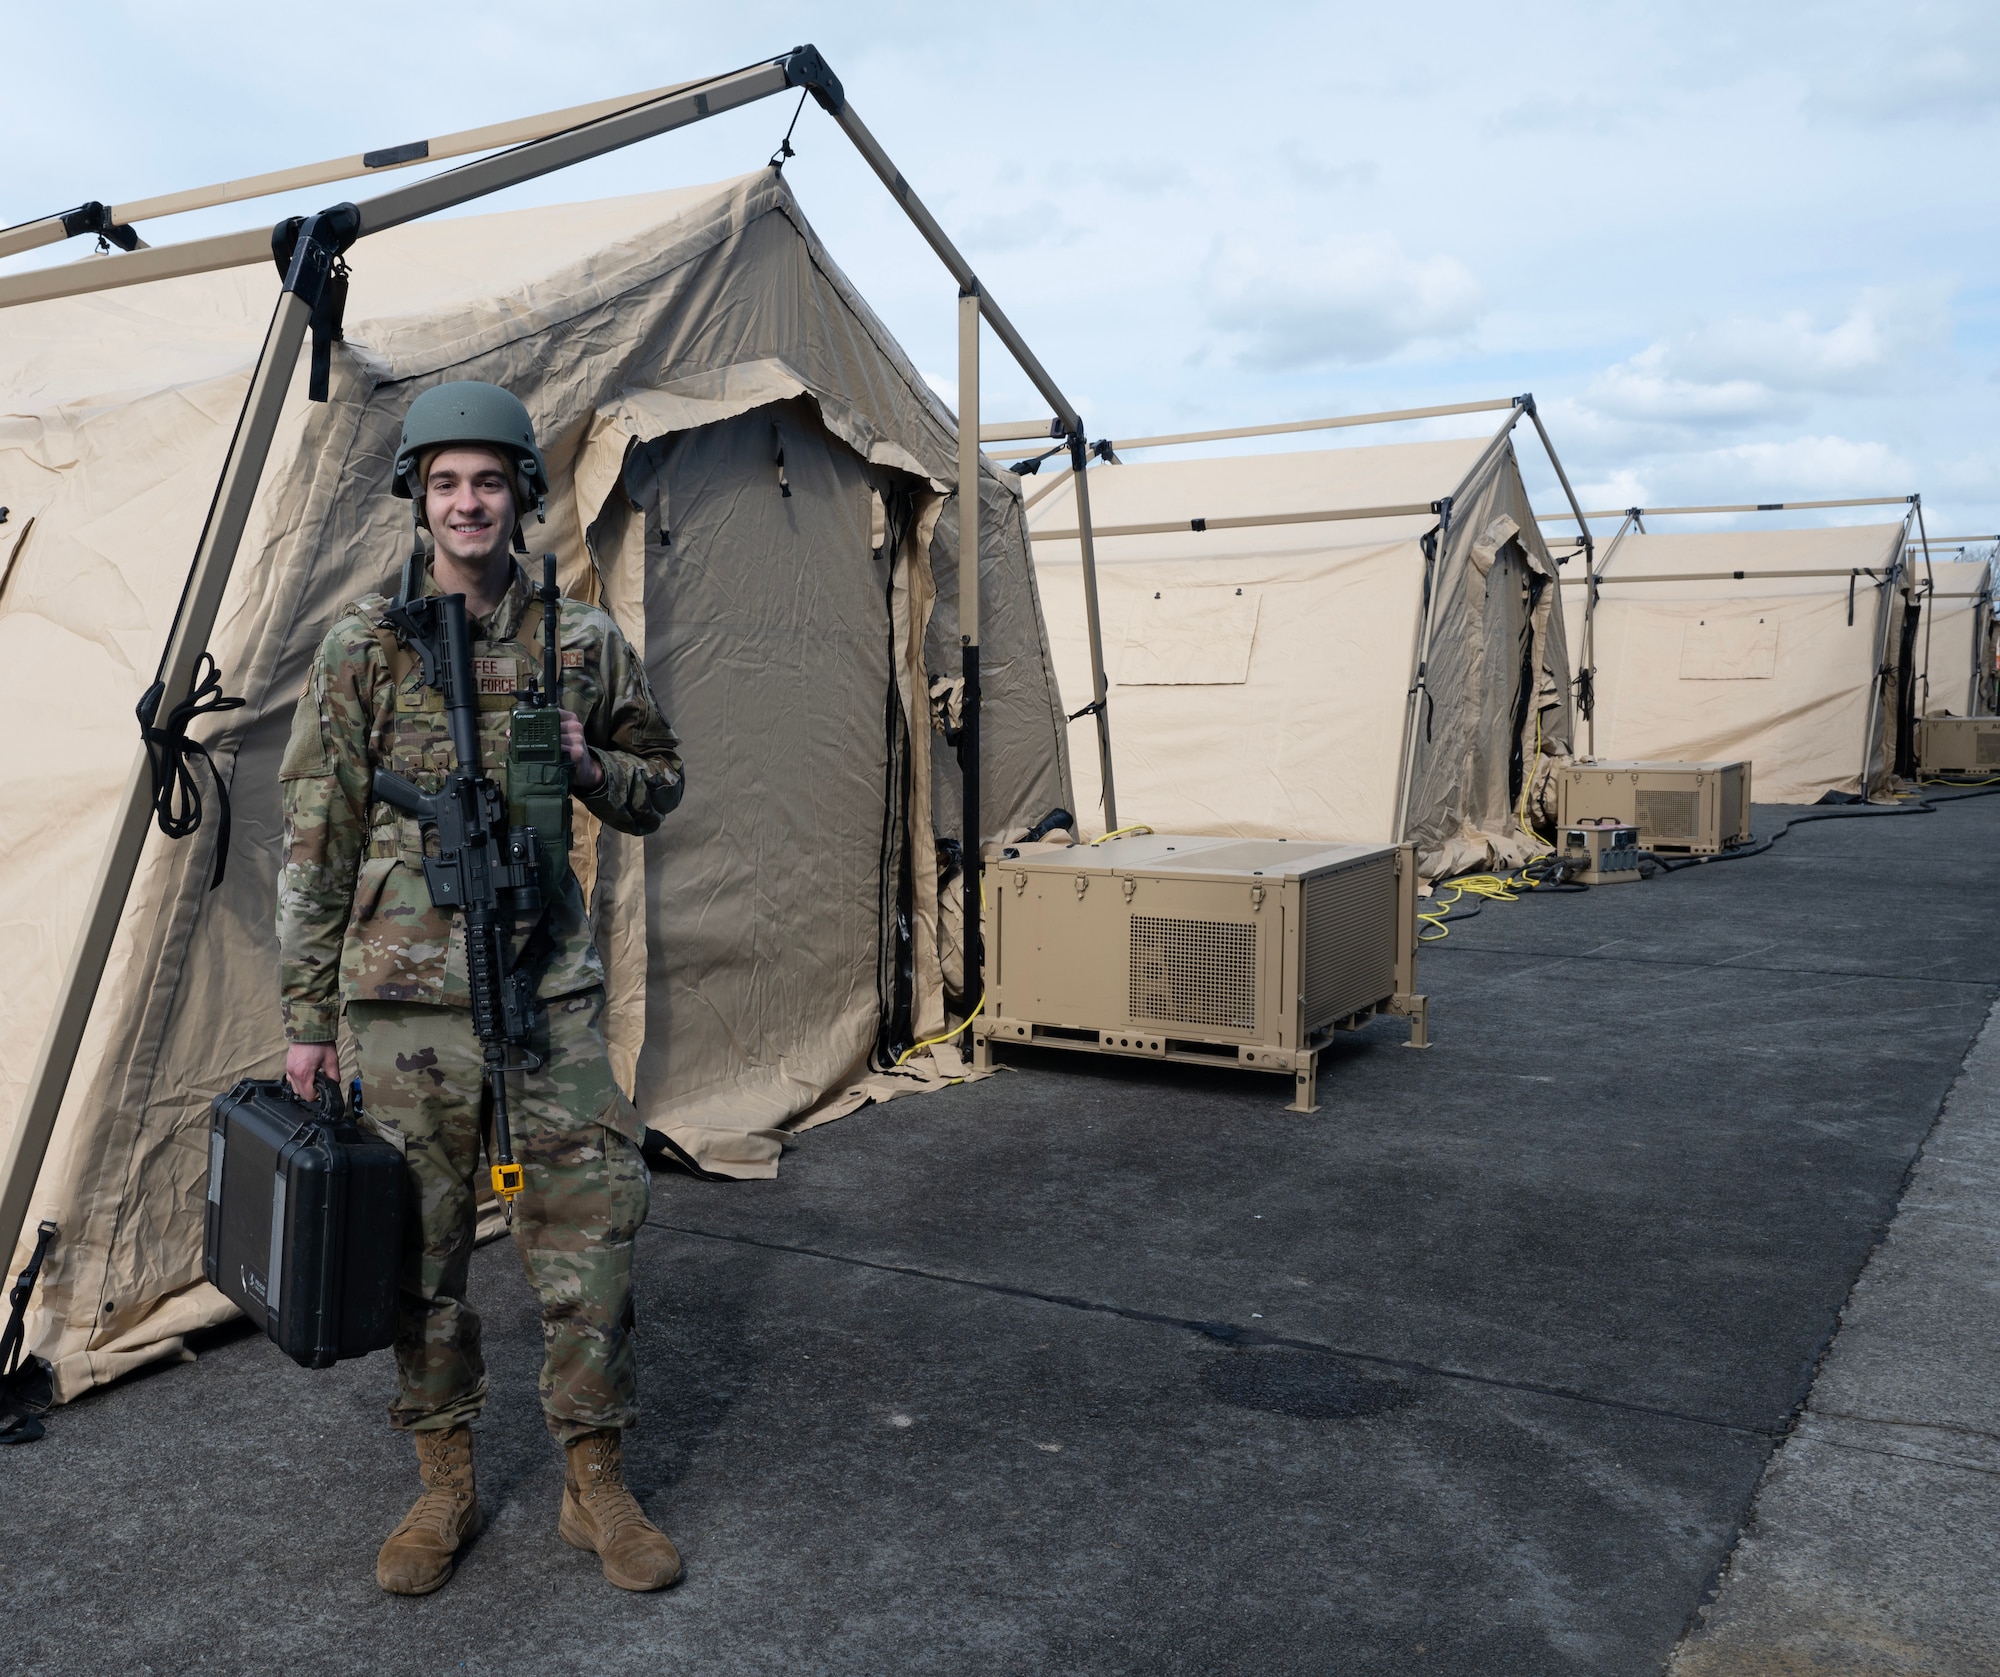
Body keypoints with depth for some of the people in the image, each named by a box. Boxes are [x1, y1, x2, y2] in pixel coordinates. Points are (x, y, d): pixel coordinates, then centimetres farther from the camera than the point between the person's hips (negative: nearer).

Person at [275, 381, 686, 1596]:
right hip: (407, 991, -1)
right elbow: (315, 837, 0)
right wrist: (306, 1013, -1)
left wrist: (586, 767, -8)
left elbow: (658, 788, 14)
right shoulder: (363, 646, -1)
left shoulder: (584, 641, 4)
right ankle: (446, 1486, 26)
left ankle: (598, 1485, 20)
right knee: (423, 1246, 9)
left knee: (590, 1233, 3)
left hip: (550, 985, 1)